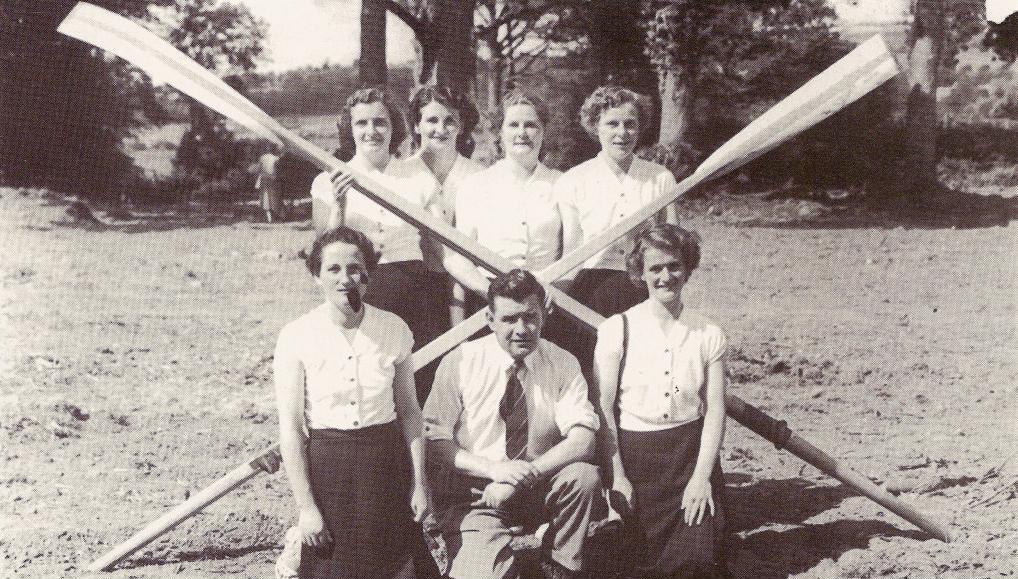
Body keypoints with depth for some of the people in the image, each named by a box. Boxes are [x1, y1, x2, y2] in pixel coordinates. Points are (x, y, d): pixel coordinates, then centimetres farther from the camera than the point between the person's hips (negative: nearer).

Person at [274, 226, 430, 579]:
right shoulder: (296, 337, -9)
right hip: (325, 467, -2)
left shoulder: (394, 330, -2)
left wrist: (419, 482, 1)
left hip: (387, 466, 2)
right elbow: (290, 428, -8)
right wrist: (305, 506, -9)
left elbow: (409, 412, 4)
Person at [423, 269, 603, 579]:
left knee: (584, 476, -26)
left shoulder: (563, 365, -3)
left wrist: (524, 476, -25)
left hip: (537, 490, 3)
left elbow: (582, 440, -12)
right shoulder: (460, 363, -7)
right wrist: (493, 469, -23)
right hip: (472, 494, -3)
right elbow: (433, 439, -8)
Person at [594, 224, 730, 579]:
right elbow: (603, 408, -5)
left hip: (691, 450, 1)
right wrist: (616, 475, -9)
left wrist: (702, 475, -9)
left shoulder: (708, 335, 1)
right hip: (634, 452, -1)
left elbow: (715, 410, 0)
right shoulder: (618, 329, -5)